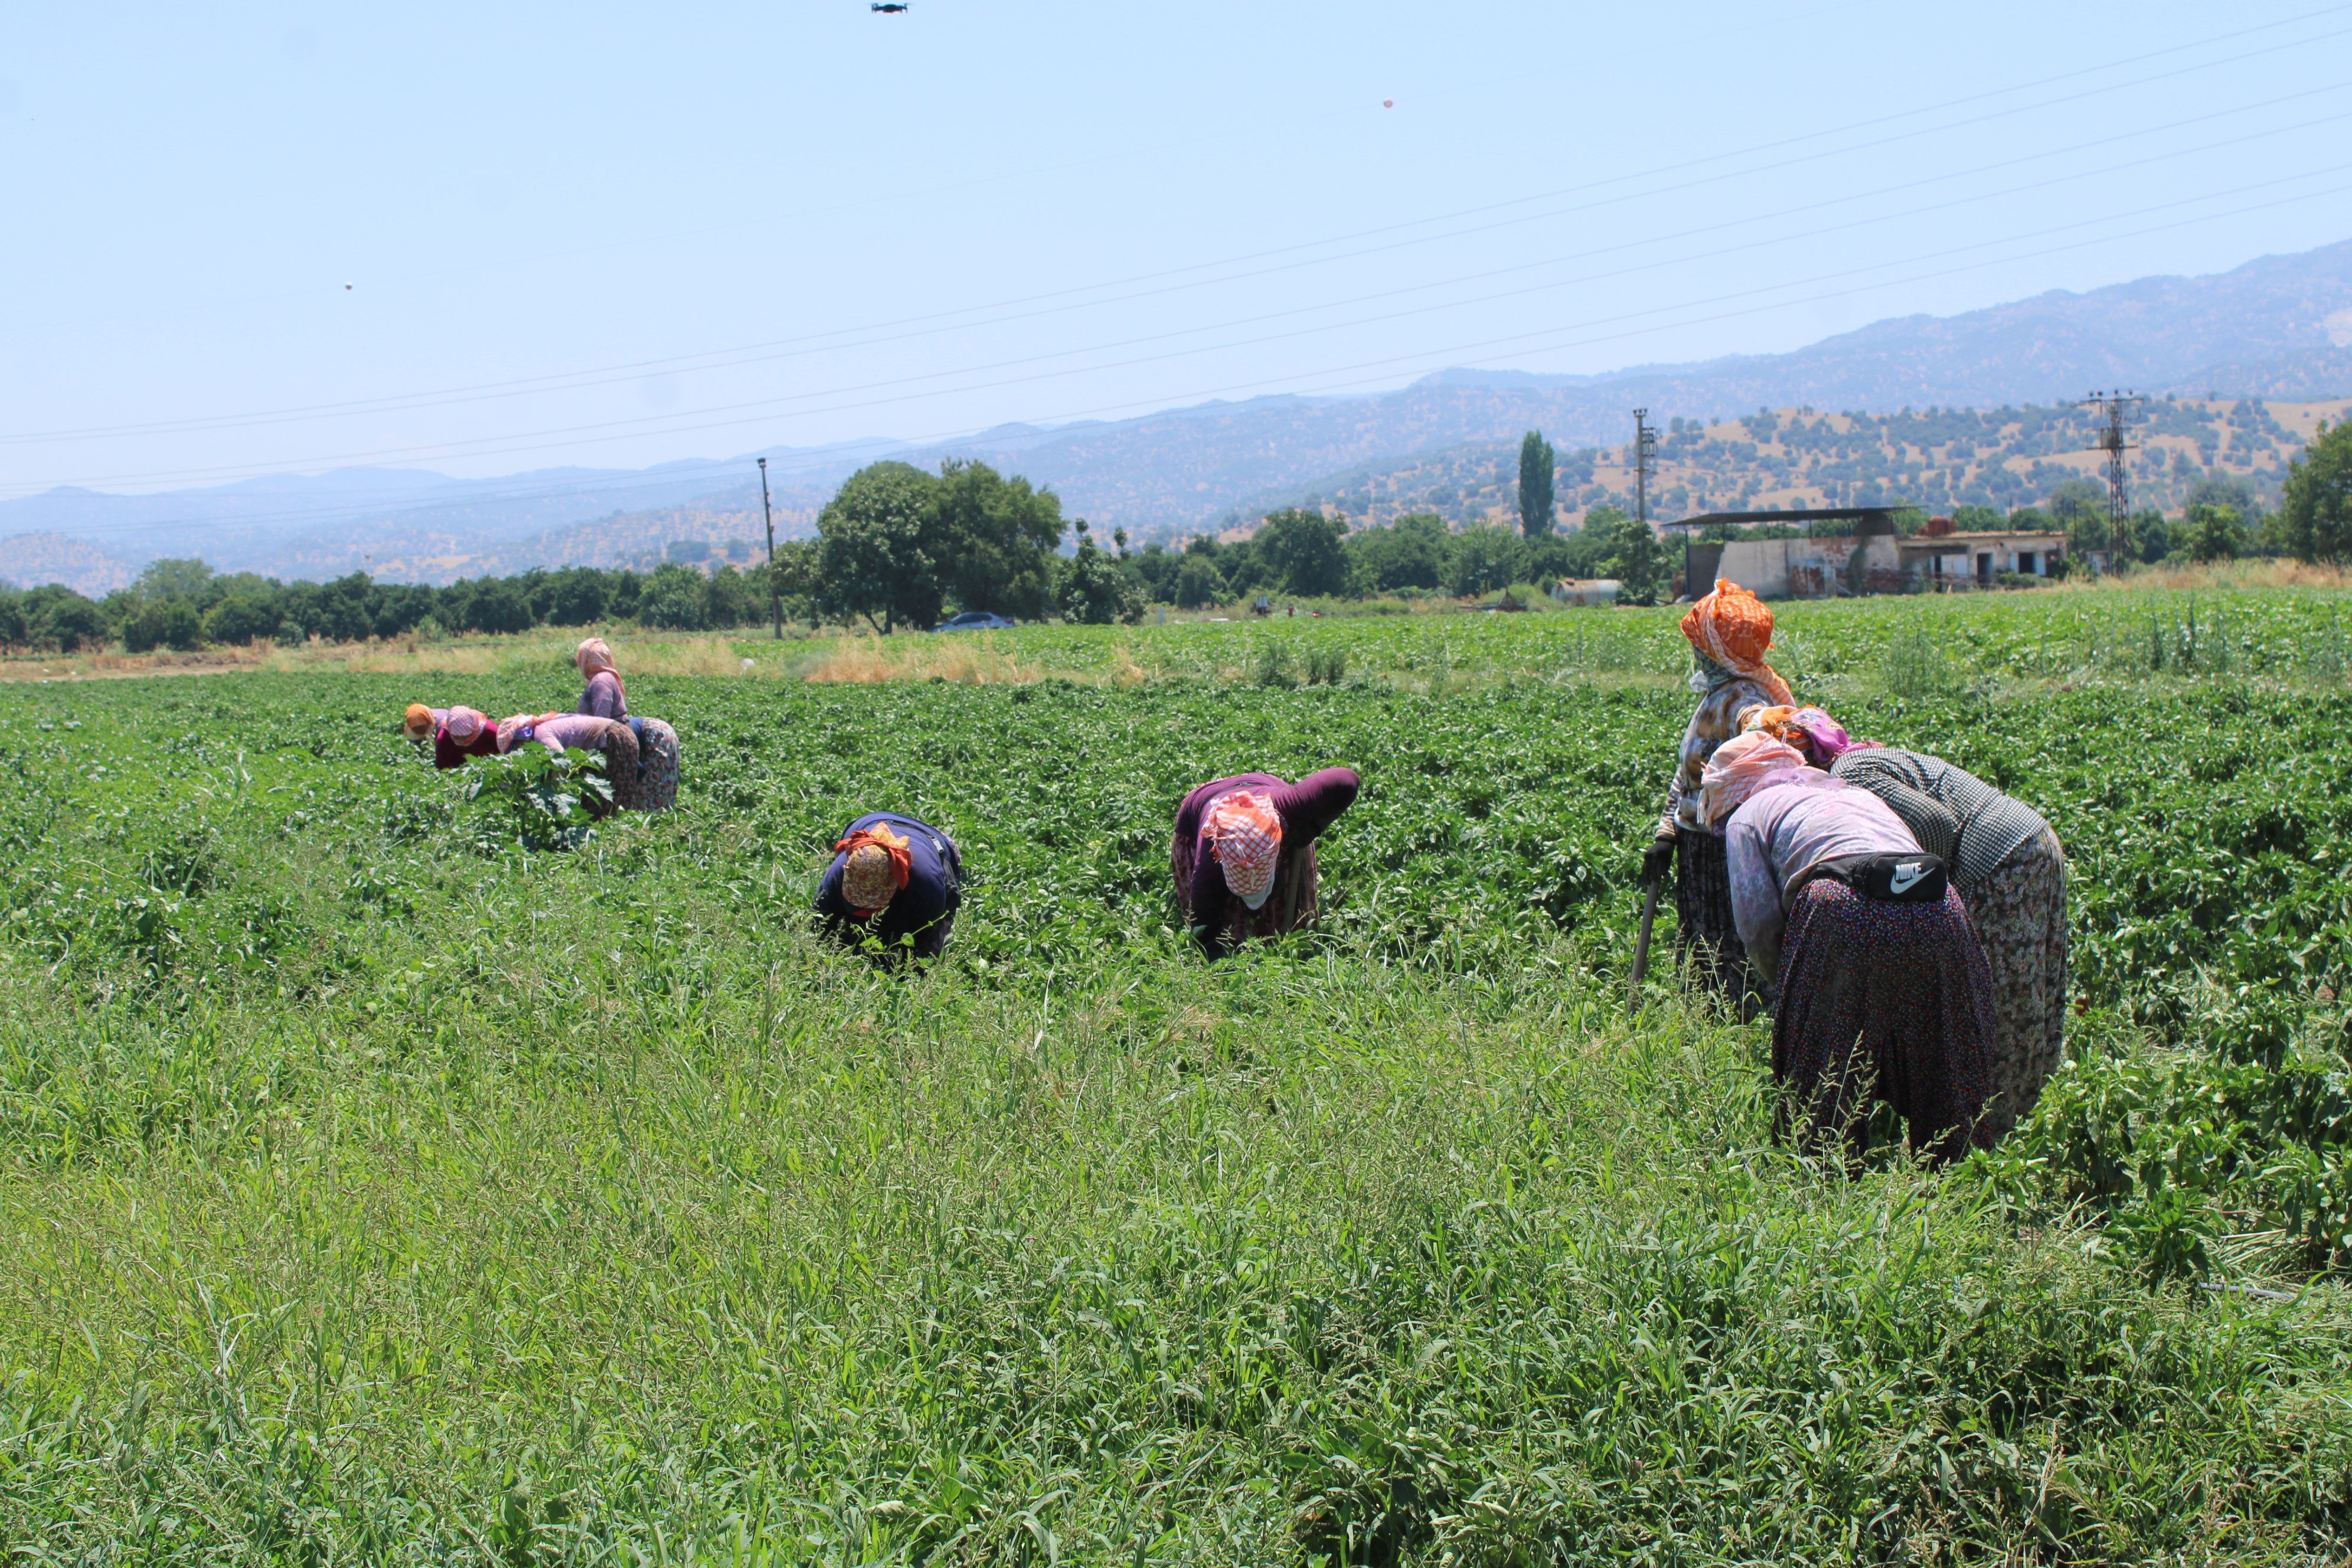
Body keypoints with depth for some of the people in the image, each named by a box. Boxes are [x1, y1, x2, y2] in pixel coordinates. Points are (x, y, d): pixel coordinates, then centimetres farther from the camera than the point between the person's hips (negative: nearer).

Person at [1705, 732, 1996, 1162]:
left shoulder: (1747, 815, 20)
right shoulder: (1858, 793, 38)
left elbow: (1757, 920, 5)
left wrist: (1787, 979, 22)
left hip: (1845, 916, -5)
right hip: (1941, 912, 5)